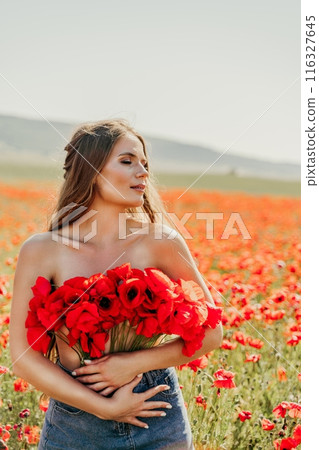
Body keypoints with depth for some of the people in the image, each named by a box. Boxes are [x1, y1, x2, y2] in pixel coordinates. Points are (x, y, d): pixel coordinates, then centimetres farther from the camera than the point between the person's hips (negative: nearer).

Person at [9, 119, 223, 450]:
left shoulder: (160, 241, -9)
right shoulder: (41, 251, -10)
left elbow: (210, 333, -4)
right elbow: (24, 357, -9)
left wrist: (136, 363, -16)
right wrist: (105, 407, -14)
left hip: (157, 418, 1)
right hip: (74, 416, 0)